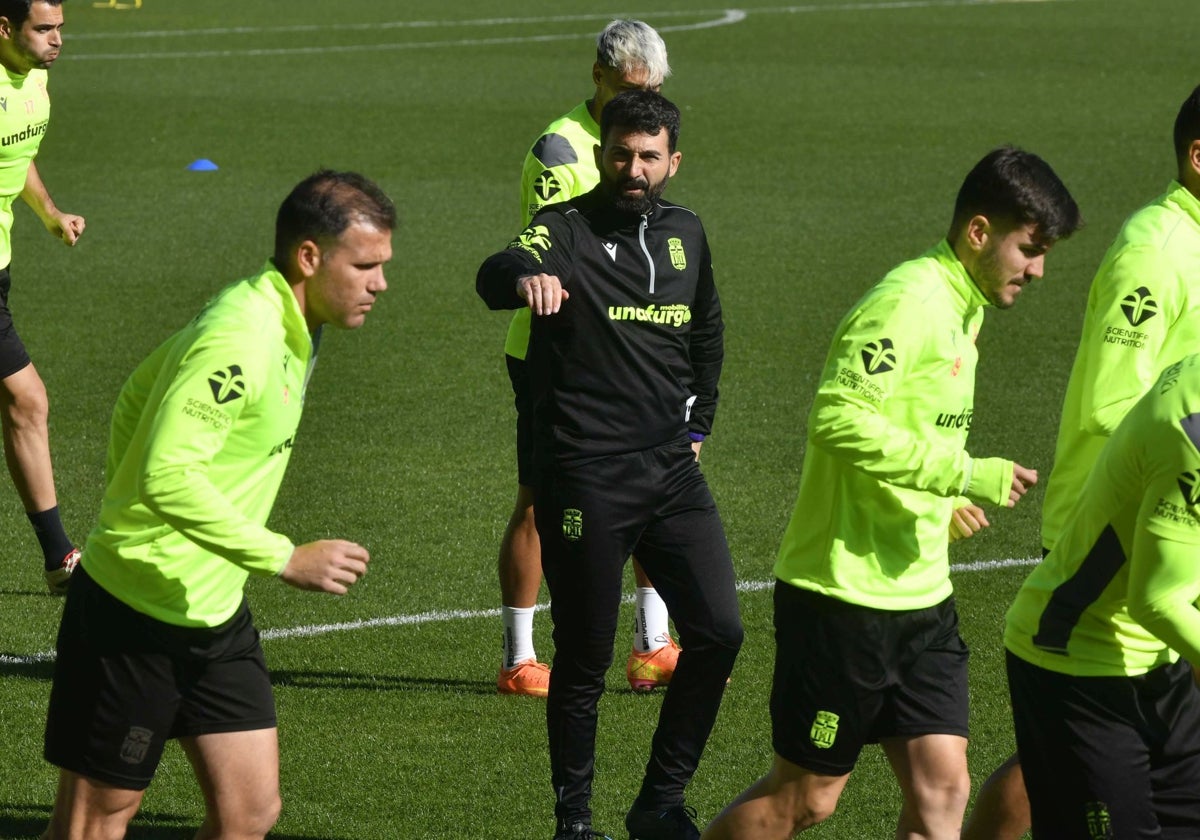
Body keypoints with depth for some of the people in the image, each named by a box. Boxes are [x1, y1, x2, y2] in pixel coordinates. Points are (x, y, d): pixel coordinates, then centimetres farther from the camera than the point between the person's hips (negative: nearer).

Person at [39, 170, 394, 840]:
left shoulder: (289, 331, 7)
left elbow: (136, 400, 18)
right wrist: (285, 559, -29)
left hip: (214, 611, 9)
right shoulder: (238, 342, -24)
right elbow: (167, 476, -32)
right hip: (136, 612, -9)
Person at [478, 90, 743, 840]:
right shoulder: (568, 229, -8)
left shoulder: (685, 234, 11)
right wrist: (526, 276, -54)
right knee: (584, 658, 2)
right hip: (585, 480, -5)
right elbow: (496, 277, -31)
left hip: (671, 470, 5)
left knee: (719, 631, -4)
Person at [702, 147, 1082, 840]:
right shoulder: (908, 303, -18)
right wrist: (963, 473, -27)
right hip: (846, 593, -9)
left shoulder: (964, 308, 12)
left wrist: (942, 503, 8)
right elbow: (838, 420, -29)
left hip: (921, 595, 9)